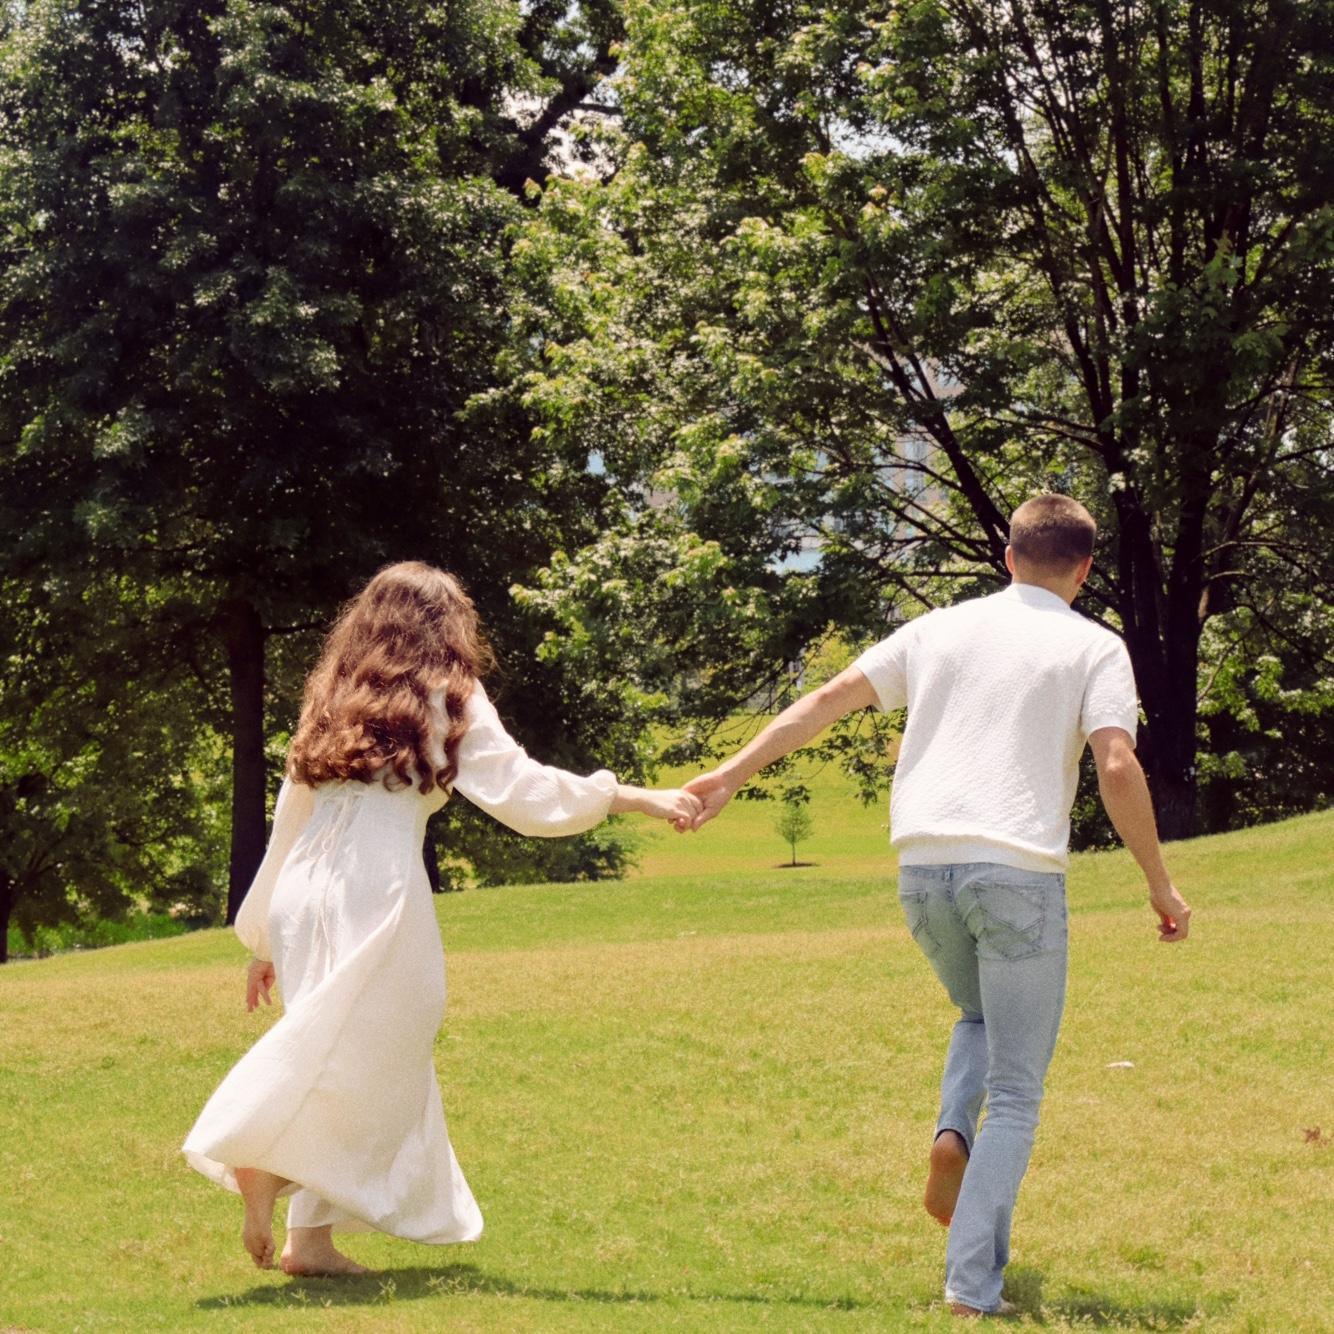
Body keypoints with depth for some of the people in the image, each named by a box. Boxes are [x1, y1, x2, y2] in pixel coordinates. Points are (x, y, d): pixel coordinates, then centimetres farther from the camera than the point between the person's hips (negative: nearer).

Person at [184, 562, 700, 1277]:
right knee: (362, 1061, -3)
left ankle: (315, 1238, 6)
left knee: (338, 1058, 13)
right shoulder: (446, 697, 7)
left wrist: (264, 938, 26)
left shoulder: (335, 700, 22)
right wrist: (634, 798, 4)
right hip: (377, 890, -6)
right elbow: (523, 791, -1)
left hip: (302, 895, 6)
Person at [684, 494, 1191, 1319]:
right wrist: (1161, 885, -2)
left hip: (924, 864, 4)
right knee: (1016, 1095, 4)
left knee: (981, 1018, 32)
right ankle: (972, 1285, -5)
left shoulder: (940, 629, 15)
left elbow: (827, 701, 12)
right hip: (1019, 869, -4)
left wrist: (733, 774, 18)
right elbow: (1117, 768, -10)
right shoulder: (1093, 649, 3)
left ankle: (952, 1138, 4)